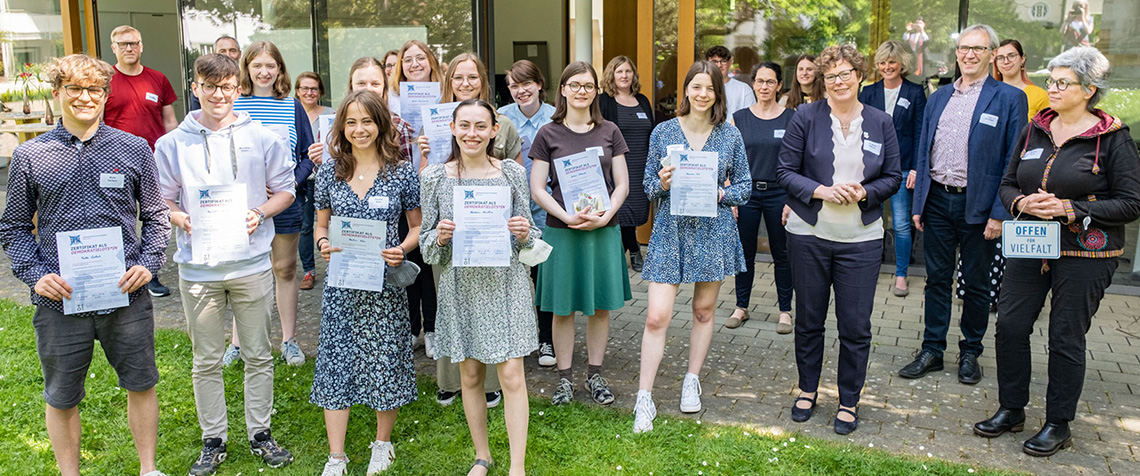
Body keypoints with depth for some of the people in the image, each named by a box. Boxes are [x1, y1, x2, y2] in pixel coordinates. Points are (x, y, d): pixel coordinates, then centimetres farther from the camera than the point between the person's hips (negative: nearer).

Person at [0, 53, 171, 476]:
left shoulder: (134, 149, 2)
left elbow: (155, 216, 8)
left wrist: (148, 263, -6)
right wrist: (36, 275, -8)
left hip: (126, 295, 1)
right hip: (60, 299, 0)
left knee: (141, 384, 12)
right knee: (61, 397, 12)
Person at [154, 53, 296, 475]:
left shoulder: (262, 138, 1)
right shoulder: (172, 143, 2)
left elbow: (286, 190, 6)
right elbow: (161, 199, 7)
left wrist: (259, 212, -12)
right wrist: (179, 218, -14)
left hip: (251, 262, 0)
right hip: (198, 266, 0)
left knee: (258, 355, 10)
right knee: (206, 360, 10)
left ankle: (260, 433, 26)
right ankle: (213, 440, 25)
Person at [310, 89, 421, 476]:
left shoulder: (402, 171, -2)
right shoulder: (329, 173, 4)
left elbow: (417, 226, 4)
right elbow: (321, 224, 14)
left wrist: (402, 249, -15)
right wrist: (323, 244, -8)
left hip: (385, 282, -2)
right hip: (340, 282, 2)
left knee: (385, 358, 7)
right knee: (335, 362, 3)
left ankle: (382, 443, 29)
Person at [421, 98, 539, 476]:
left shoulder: (512, 172, 1)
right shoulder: (435, 177, 1)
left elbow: (527, 237, 8)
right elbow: (427, 241, 6)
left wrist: (524, 234, -14)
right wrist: (440, 236, -16)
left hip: (506, 284, -1)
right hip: (461, 285, 1)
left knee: (511, 375, -3)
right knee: (471, 376, 11)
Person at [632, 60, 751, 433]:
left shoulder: (730, 135, 2)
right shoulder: (663, 132, 0)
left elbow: (745, 186, 7)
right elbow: (649, 185, 6)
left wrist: (721, 194, -12)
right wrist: (662, 184, -16)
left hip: (713, 231, 2)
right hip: (671, 230, -1)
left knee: (704, 310, 13)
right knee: (657, 317, -6)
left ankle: (692, 381, 32)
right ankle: (644, 399, 3)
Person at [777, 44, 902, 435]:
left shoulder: (880, 122, 4)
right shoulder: (806, 117, -1)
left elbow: (893, 178, 7)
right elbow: (785, 171, -2)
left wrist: (864, 192, -13)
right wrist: (820, 191, -17)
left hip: (861, 239, 1)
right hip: (809, 234, 0)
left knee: (856, 326, 3)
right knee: (809, 319, 12)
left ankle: (849, 401, 21)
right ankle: (808, 390, 31)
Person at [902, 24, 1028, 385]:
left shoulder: (1009, 98, -4)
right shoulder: (937, 98, 10)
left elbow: (1013, 162, -7)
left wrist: (1000, 213, -13)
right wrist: (918, 204, 8)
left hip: (978, 205, -4)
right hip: (937, 200, 4)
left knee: (976, 284, 9)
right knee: (937, 278, 10)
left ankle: (970, 353, 24)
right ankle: (932, 350, 21)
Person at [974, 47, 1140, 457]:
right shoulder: (1034, 130, 7)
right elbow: (1008, 184, 13)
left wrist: (1071, 208, -18)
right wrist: (1021, 202, -9)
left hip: (1083, 254, -5)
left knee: (1066, 338, 3)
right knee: (1010, 326, 4)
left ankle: (1058, 425, 20)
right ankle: (1011, 410, 23)